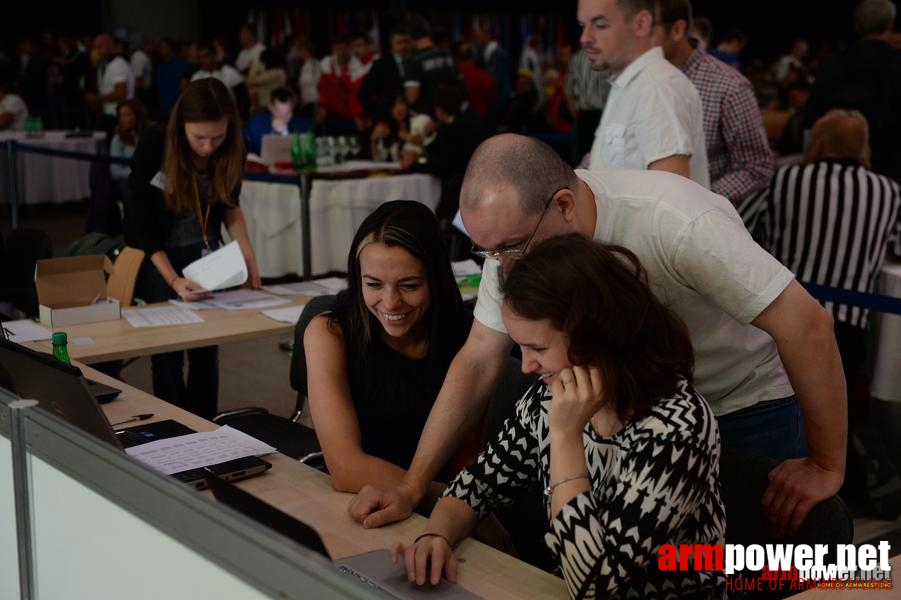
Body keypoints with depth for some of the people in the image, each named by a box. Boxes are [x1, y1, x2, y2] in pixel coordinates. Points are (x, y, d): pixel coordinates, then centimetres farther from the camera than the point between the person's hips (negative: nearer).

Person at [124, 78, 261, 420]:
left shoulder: (231, 149, -13)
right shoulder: (155, 145, -23)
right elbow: (140, 225, -19)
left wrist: (246, 251, -11)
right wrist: (174, 280, -28)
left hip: (204, 253, 3)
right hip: (155, 254, -3)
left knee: (206, 346, -3)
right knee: (168, 347, -8)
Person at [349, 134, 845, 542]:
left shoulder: (673, 222, -35)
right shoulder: (514, 233, -17)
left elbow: (806, 324, -31)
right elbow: (477, 363, -10)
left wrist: (827, 468, -24)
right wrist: (411, 487, -14)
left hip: (747, 402, -4)